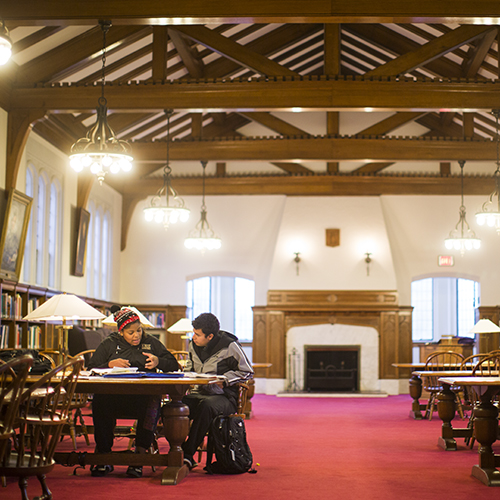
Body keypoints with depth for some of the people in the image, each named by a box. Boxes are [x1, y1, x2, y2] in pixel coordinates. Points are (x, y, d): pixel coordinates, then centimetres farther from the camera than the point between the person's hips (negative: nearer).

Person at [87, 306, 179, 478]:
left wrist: (158, 362, -3)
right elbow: (91, 370, 10)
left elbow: (174, 365, 18)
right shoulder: (109, 344, 17)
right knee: (99, 401, -34)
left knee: (152, 403, -36)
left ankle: (139, 457, -27)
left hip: (143, 395, 0)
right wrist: (110, 364, -8)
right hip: (113, 396, 0)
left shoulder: (151, 343, 19)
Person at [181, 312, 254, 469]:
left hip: (223, 396, -5)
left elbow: (247, 372, -1)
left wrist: (223, 380, -11)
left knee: (206, 405, -41)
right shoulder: (193, 346, 11)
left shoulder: (229, 346, -7)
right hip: (198, 393, 5)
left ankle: (188, 454, -34)